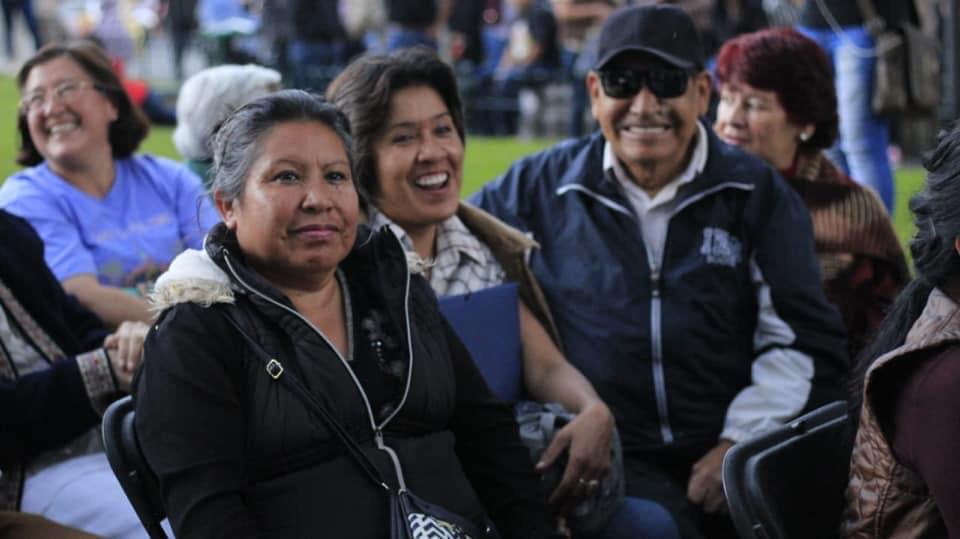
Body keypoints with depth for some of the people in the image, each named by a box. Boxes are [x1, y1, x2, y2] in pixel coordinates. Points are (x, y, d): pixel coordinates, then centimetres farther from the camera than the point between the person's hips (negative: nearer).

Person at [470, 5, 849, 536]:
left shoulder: (757, 193, 9)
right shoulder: (543, 187, 9)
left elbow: (801, 339, 7)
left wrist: (742, 442, -5)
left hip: (735, 455, 2)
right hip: (610, 458, -1)